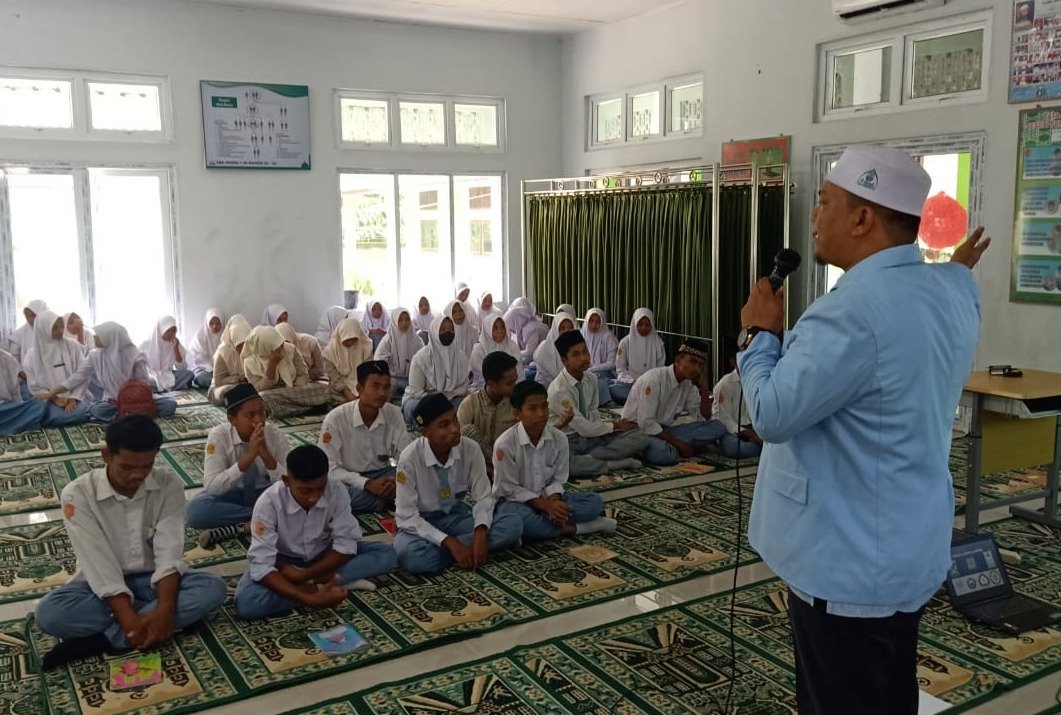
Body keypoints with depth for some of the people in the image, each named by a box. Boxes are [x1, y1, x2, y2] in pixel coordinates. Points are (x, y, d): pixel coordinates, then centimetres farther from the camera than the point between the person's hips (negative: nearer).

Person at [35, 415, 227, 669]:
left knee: (213, 588, -28)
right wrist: (130, 619, -32)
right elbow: (99, 563, -21)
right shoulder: (77, 494, -16)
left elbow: (169, 552, -17)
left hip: (153, 579, 2)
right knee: (49, 613, -31)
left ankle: (105, 638, -26)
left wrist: (165, 610, -33)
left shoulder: (169, 485, -11)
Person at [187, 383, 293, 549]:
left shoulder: (276, 436, -15)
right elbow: (211, 486, -27)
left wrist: (265, 454, -33)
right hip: (230, 495, 0)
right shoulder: (218, 436, -18)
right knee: (195, 510, -32)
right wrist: (249, 455, -35)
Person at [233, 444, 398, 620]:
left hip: (324, 556, 2)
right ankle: (333, 581, -24)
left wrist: (303, 576, -27)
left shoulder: (337, 492, -24)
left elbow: (346, 544, -19)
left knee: (386, 554, -18)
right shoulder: (268, 503, -30)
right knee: (246, 602, -33)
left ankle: (310, 585, -22)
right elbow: (261, 565, -32)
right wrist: (307, 599, -43)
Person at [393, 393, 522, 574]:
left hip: (456, 516, 4)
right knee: (408, 554, -38)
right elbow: (407, 516, -20)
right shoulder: (409, 458, -22)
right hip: (420, 522, -3)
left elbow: (484, 497, -6)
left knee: (513, 525, -19)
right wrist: (450, 543, -28)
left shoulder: (470, 449, -14)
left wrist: (480, 534, -26)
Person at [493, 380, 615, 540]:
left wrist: (553, 502, -22)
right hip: (516, 500, -4)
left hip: (548, 498, 4)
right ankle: (571, 528, -22)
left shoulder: (559, 438, -7)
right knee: (516, 518, -40)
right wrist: (545, 505, -23)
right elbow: (509, 488, -15)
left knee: (595, 501, -12)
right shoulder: (505, 444, -20)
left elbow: (558, 480, 0)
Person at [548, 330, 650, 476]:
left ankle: (589, 458, -18)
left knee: (641, 439, -8)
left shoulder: (591, 378, 0)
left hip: (590, 436, 7)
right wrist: (615, 426, -5)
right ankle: (613, 464, -23)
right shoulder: (558, 391, -23)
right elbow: (583, 428, -18)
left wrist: (603, 428, -9)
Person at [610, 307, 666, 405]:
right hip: (629, 381, 1)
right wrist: (634, 381, -10)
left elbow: (660, 368, 9)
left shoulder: (658, 343, 7)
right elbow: (620, 368, 5)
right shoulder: (625, 342, 4)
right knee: (612, 389, -35)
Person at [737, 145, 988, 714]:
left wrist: (759, 334, -6)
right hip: (907, 554, 9)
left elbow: (773, 415, -23)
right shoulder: (951, 292, 1)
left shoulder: (852, 309, -29)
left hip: (848, 564, -9)